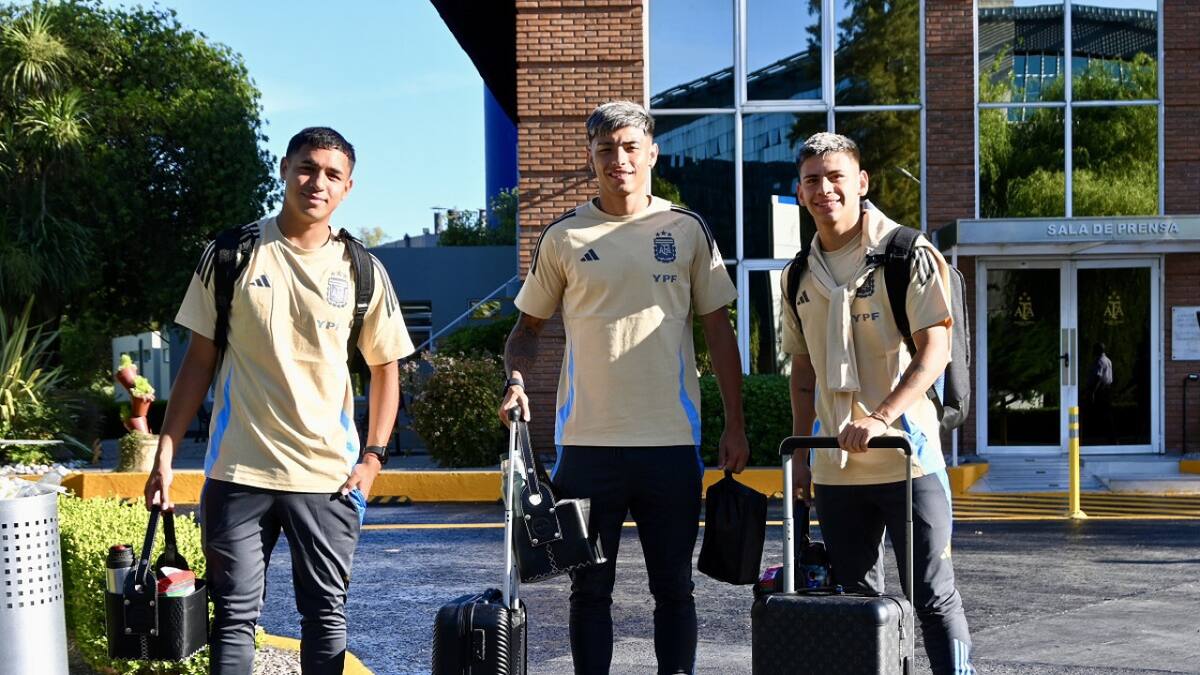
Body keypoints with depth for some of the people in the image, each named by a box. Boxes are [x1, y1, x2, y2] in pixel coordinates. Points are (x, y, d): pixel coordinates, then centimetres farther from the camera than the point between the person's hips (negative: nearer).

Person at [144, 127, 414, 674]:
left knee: (326, 614, 8)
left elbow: (385, 366, 11)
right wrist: (165, 452, 0)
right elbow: (200, 358, 5)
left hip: (328, 475, 1)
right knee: (235, 616, 4)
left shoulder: (363, 272, 3)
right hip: (239, 470, -1)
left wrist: (373, 455, 1)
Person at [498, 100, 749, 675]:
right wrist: (516, 380, -8)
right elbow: (528, 325, 12)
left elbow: (718, 330, 7)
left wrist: (735, 426, 2)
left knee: (674, 586, 8)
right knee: (590, 588, 7)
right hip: (588, 441, 0)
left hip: (671, 439, 0)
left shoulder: (687, 231, 5)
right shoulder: (564, 237, 5)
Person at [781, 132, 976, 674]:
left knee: (933, 596, -4)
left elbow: (935, 351, -14)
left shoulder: (909, 254, -6)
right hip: (835, 466, 6)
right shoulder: (800, 277, 11)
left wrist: (881, 417, -26)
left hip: (907, 457, -5)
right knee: (856, 597, 11)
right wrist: (799, 453, 13)